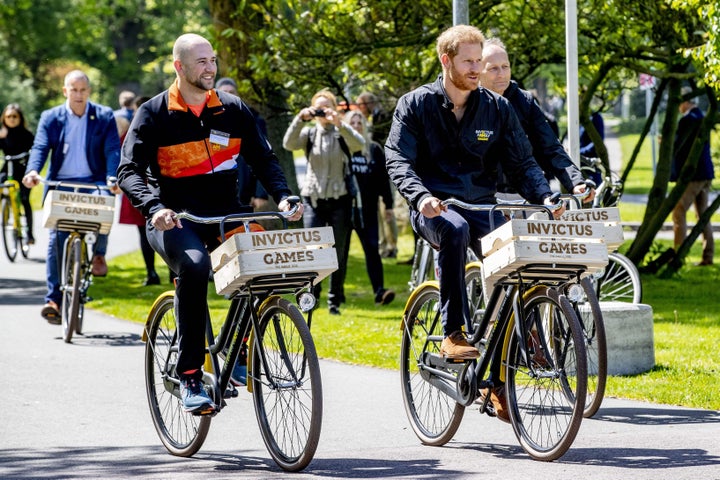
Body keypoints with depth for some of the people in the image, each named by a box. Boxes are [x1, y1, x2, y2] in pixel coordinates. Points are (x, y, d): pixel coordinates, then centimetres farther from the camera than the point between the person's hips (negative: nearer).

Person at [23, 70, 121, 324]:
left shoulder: (104, 117, 5)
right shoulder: (50, 118, 8)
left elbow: (113, 150, -5)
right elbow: (40, 147, -3)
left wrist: (113, 178, -23)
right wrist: (32, 170, -24)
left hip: (93, 182, -1)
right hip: (61, 184, 1)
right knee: (57, 237, -9)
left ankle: (99, 254, -3)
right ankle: (54, 298, -5)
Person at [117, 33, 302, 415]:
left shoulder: (233, 110, 9)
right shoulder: (154, 114, -2)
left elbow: (263, 158, 10)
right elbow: (129, 171, -10)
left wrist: (282, 196, -10)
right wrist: (154, 208, -29)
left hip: (225, 213, 4)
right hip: (174, 219, -4)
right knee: (194, 266, -36)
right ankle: (190, 377, -29)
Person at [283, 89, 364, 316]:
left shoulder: (342, 134, 3)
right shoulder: (309, 134, 7)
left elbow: (359, 144, -17)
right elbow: (288, 144, -11)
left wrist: (339, 123, -30)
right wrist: (300, 120, -24)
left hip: (340, 199, 0)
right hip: (313, 199, 0)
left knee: (338, 253, 3)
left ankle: (335, 300, 11)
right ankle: (311, 295, 2)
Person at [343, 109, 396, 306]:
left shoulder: (374, 149, 9)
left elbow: (383, 178, 11)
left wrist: (388, 203, 7)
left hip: (367, 208, 1)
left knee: (372, 249, -6)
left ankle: (379, 290, -12)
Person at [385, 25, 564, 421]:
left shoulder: (497, 109, 9)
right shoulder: (416, 105, 1)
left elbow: (521, 162, 7)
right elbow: (398, 159, -8)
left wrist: (544, 197, -13)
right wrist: (421, 196, -28)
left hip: (482, 208, 3)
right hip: (434, 208, -3)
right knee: (455, 229, -39)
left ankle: (498, 380, -8)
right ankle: (453, 334, -35)